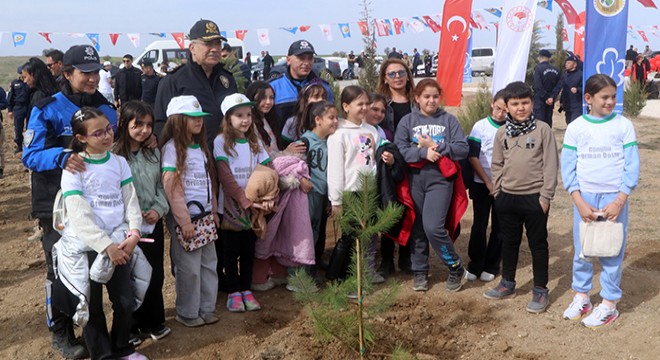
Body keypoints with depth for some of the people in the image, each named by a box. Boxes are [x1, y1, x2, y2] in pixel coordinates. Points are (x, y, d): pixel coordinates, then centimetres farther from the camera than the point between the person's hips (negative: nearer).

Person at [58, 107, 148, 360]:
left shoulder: (119, 162, 6)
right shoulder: (74, 168, -9)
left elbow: (131, 201, 4)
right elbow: (79, 216, -15)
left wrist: (134, 233, -12)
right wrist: (106, 246, -20)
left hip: (118, 242, 4)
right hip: (85, 246, -4)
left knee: (125, 301, 9)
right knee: (92, 306, 6)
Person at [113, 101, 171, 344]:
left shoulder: (154, 154, 6)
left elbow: (161, 186, 8)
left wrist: (159, 208, -8)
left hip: (153, 223, 5)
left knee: (155, 274, 13)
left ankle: (153, 322, 29)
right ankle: (130, 327, 23)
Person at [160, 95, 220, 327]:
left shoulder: (201, 146, 12)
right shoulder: (172, 148, -10)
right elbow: (171, 187, -15)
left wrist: (214, 211, 12)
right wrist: (184, 221, -16)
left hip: (205, 215, 7)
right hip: (184, 217, -7)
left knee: (209, 263, 11)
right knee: (189, 268, 1)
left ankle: (206, 308, 24)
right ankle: (187, 313, 16)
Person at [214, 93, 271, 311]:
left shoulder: (255, 141, 7)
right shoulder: (221, 142, -7)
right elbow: (226, 177, -15)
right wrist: (246, 201, -22)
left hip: (254, 206, 4)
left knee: (249, 249, 10)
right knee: (232, 250, 5)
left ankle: (246, 289, 21)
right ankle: (233, 292, 15)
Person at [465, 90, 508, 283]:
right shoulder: (480, 126, -4)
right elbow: (472, 157, -5)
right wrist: (488, 182, -8)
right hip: (481, 185, -1)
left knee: (499, 228, 7)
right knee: (479, 225, 2)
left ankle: (491, 266, 19)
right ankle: (475, 265, 15)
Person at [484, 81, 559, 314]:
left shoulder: (542, 129, -7)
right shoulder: (501, 133, 4)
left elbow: (550, 165, -8)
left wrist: (545, 196, -11)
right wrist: (497, 193, 5)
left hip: (534, 197, -4)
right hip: (507, 197, 4)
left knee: (538, 244, 6)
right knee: (509, 242, 16)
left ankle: (540, 290, 17)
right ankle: (507, 284, 32)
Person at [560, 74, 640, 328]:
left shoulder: (624, 126, -2)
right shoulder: (576, 127, 0)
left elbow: (632, 167, -3)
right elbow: (567, 167, -1)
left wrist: (619, 201, -12)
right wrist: (579, 202, -10)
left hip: (615, 198, -1)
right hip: (584, 197, 1)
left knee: (612, 252, 3)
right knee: (581, 250, 9)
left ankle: (609, 305, 15)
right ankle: (581, 297, 25)